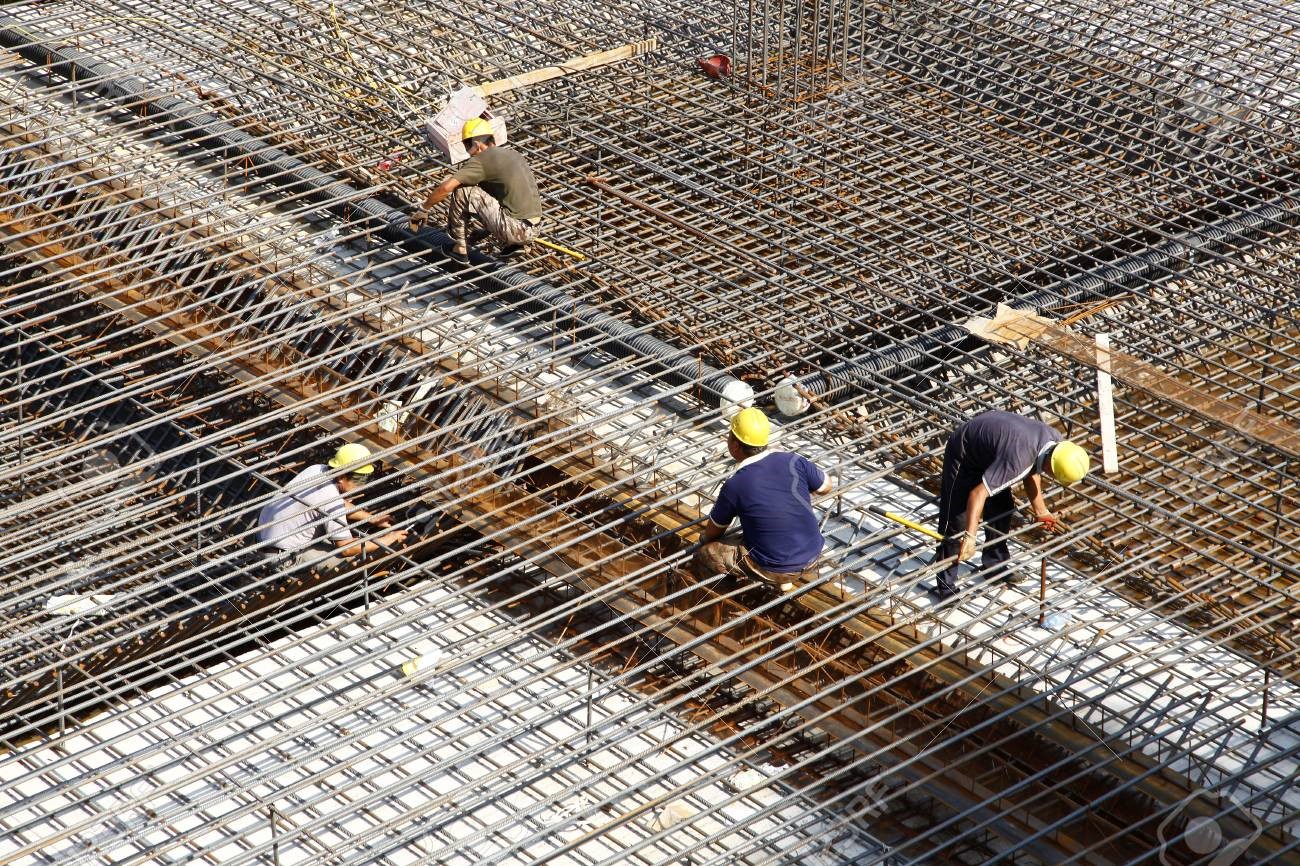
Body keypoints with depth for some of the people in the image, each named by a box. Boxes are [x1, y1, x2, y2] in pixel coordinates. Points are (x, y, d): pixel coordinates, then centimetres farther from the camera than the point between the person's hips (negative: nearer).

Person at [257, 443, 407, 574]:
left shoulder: (317, 470, -2)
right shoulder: (331, 501, -27)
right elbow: (346, 548, -21)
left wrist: (373, 518, 14)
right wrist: (387, 540, -12)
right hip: (282, 555, -9)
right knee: (352, 557, -11)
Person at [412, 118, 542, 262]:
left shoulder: (482, 160, -8)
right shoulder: (513, 153, 17)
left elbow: (446, 187, -13)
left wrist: (424, 210, 2)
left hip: (516, 228, -8)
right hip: (533, 228, 8)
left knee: (462, 191, -3)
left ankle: (460, 249, 8)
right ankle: (511, 243, 15)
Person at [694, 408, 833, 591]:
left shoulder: (734, 487, -15)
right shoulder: (793, 462, -8)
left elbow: (712, 533, 4)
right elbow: (826, 486, 12)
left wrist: (705, 539, 27)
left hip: (772, 570, -4)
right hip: (813, 558, 4)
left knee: (703, 555, 11)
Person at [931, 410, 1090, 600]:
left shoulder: (1054, 440, -17)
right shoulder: (1017, 460, -43)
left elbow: (1032, 472, 5)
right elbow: (978, 494, -41)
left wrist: (1041, 511, 10)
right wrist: (969, 537, -41)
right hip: (963, 454, -8)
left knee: (1002, 510, 14)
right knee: (957, 520, -8)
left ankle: (995, 567, 31)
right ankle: (945, 586, 0)